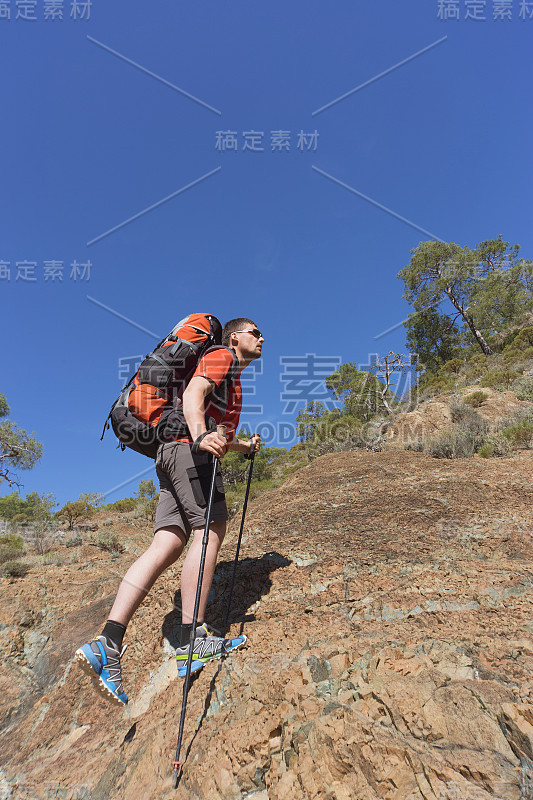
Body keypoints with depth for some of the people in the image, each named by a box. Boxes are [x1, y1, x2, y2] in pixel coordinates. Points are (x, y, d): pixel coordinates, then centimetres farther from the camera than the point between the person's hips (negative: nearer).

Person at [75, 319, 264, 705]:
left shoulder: (231, 377, 36)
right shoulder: (222, 357, 7)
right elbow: (192, 394, -14)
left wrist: (244, 446, 47)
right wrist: (202, 436, -31)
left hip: (172, 455, 9)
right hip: (189, 449, -9)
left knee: (168, 544, -6)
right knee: (210, 530, -14)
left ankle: (107, 643, -13)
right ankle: (193, 638, -13)